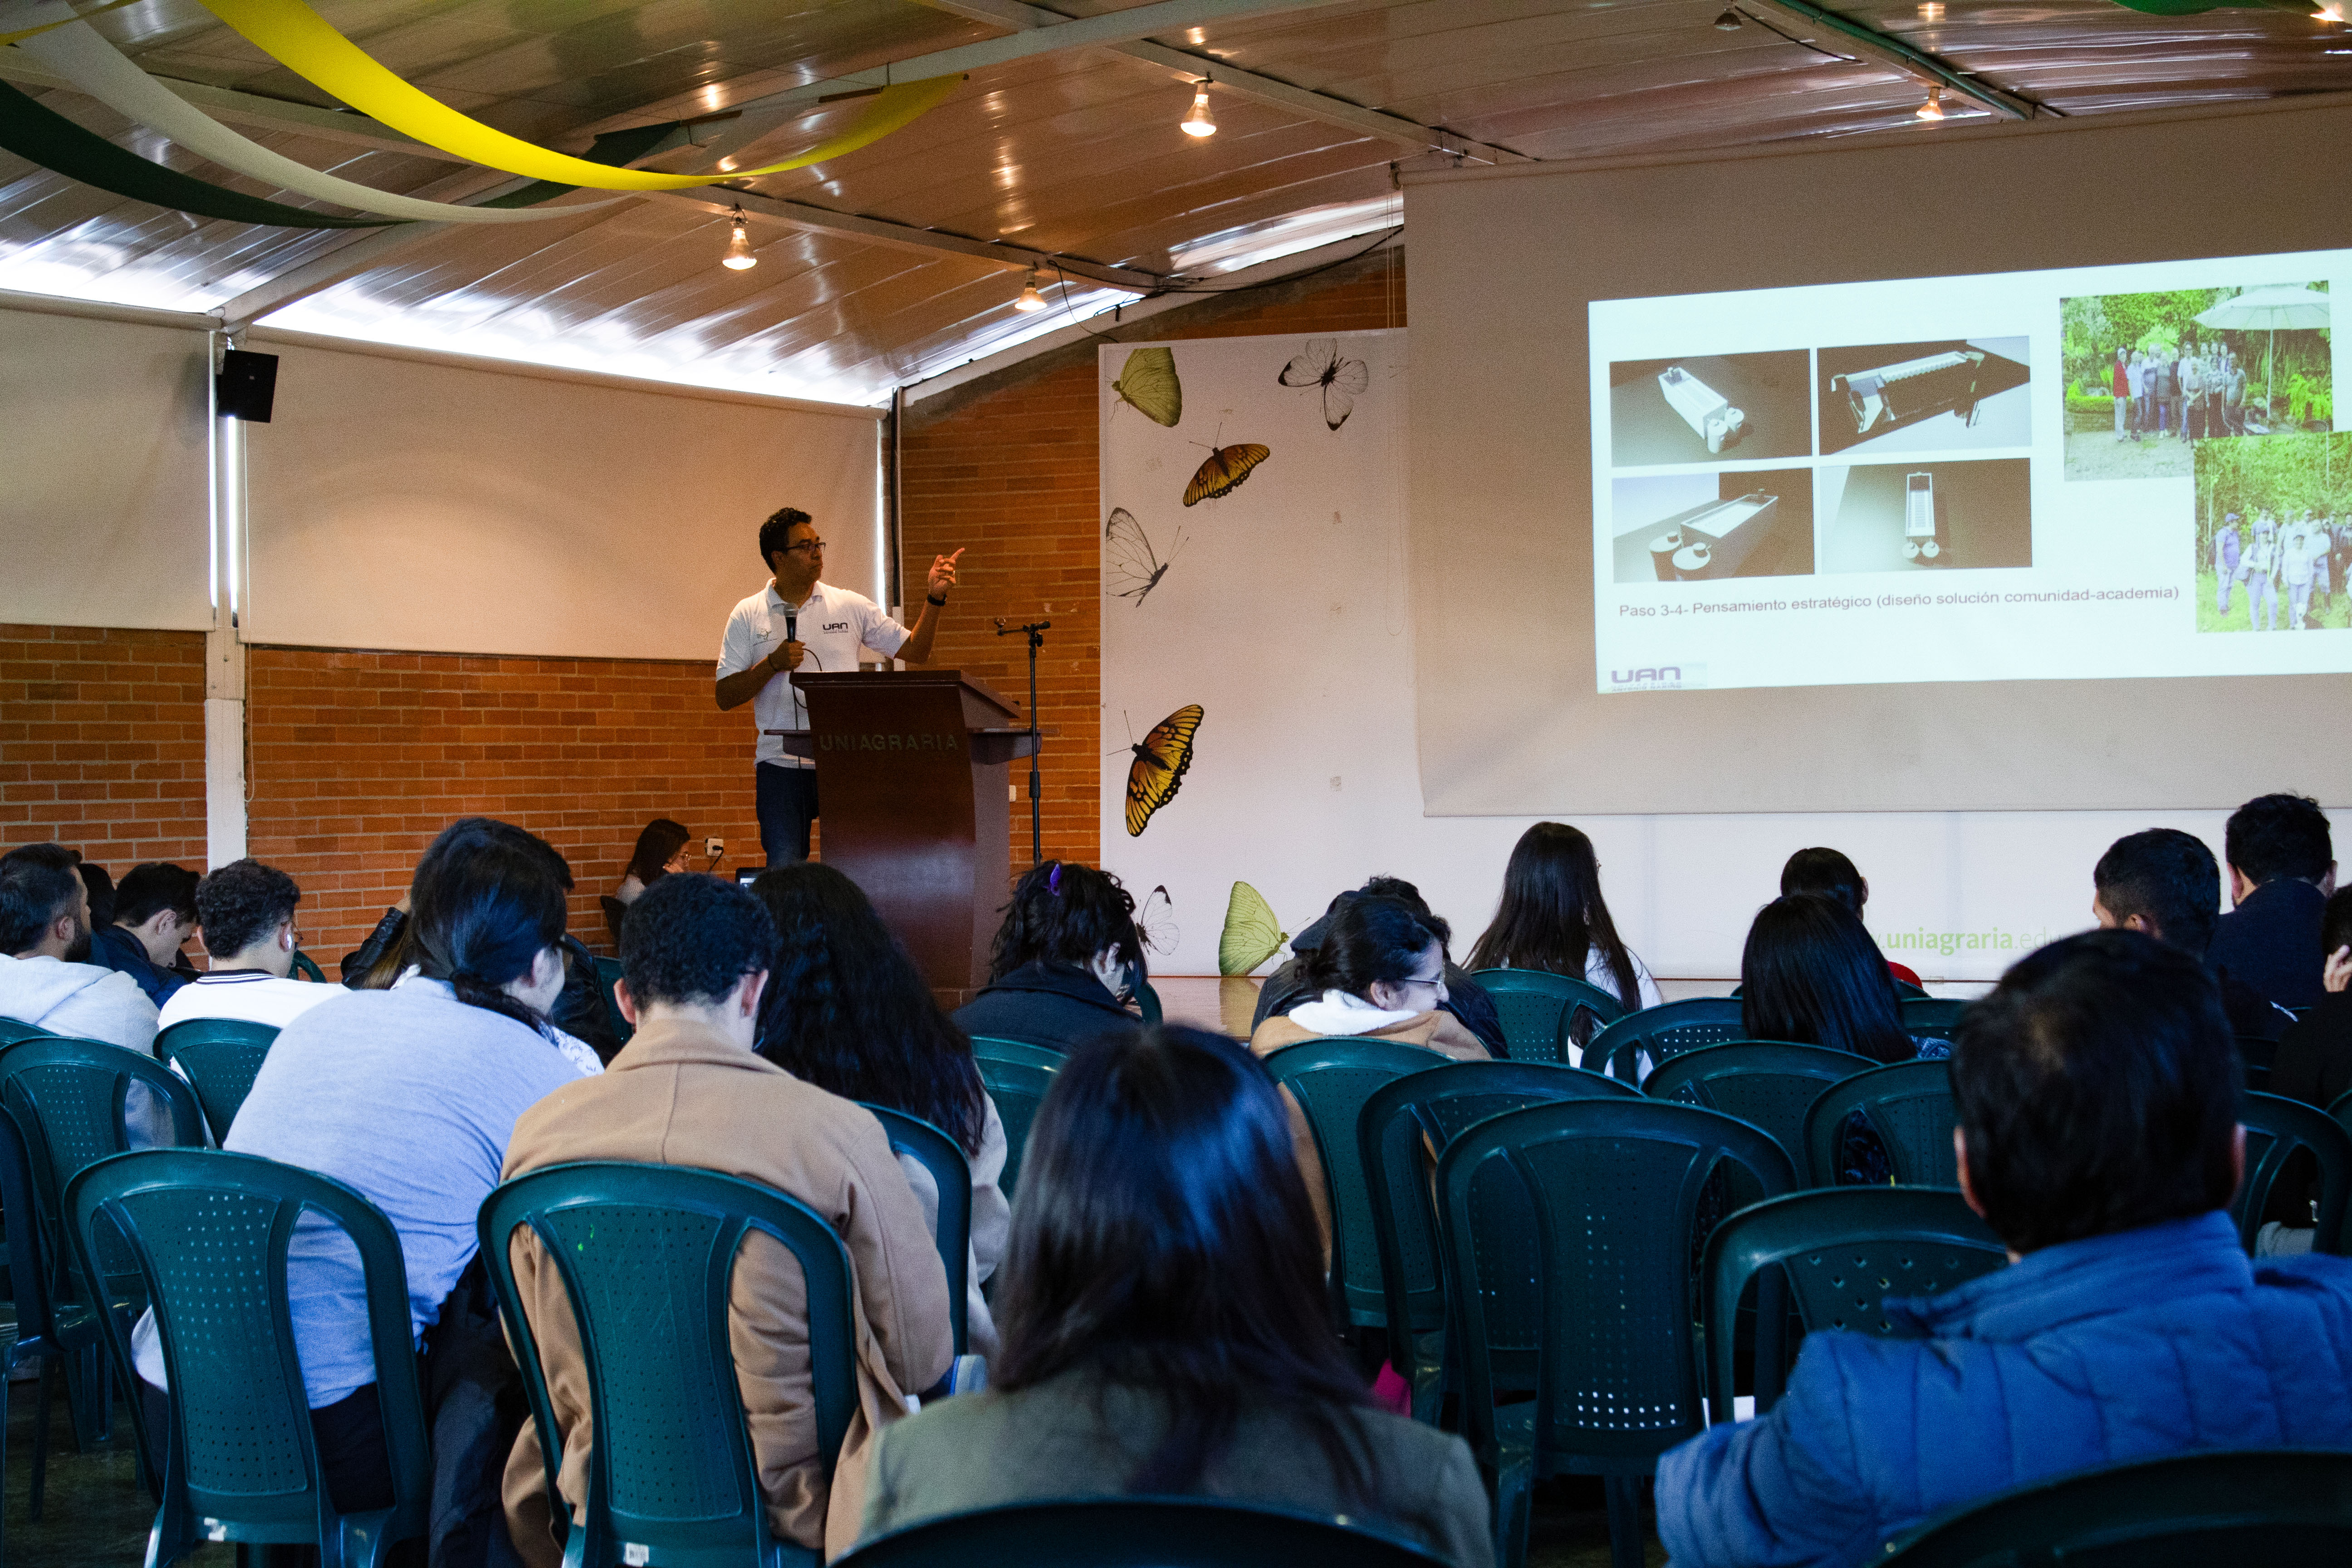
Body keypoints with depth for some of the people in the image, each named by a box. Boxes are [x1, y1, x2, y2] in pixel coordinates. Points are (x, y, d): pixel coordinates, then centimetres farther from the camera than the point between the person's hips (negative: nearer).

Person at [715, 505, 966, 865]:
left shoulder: (850, 606, 8)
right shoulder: (748, 616, 6)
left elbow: (915, 651, 9)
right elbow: (725, 697, 4)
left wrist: (935, 599, -3)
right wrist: (773, 664, -9)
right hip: (782, 765, -1)